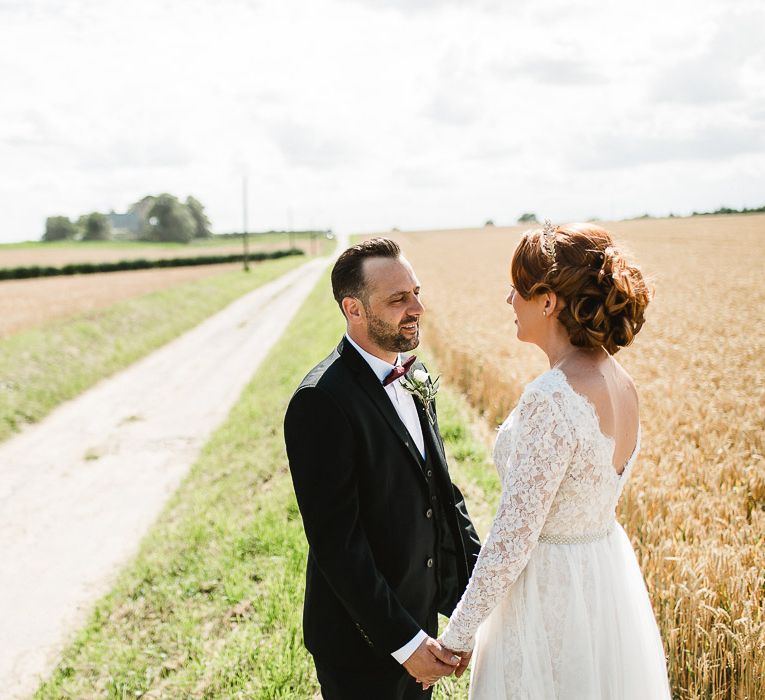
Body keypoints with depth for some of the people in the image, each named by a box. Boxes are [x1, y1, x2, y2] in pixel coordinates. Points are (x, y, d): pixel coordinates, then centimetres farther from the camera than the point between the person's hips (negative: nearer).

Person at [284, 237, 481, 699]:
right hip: (363, 641, -7)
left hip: (422, 614, 7)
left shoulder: (413, 375, 2)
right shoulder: (322, 401, -24)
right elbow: (335, 540, -24)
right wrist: (402, 642, -21)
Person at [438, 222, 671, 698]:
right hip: (609, 578, 8)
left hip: (552, 592, -8)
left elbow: (512, 538, -24)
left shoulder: (553, 398, -27)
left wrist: (457, 636, -12)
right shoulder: (620, 381, 0)